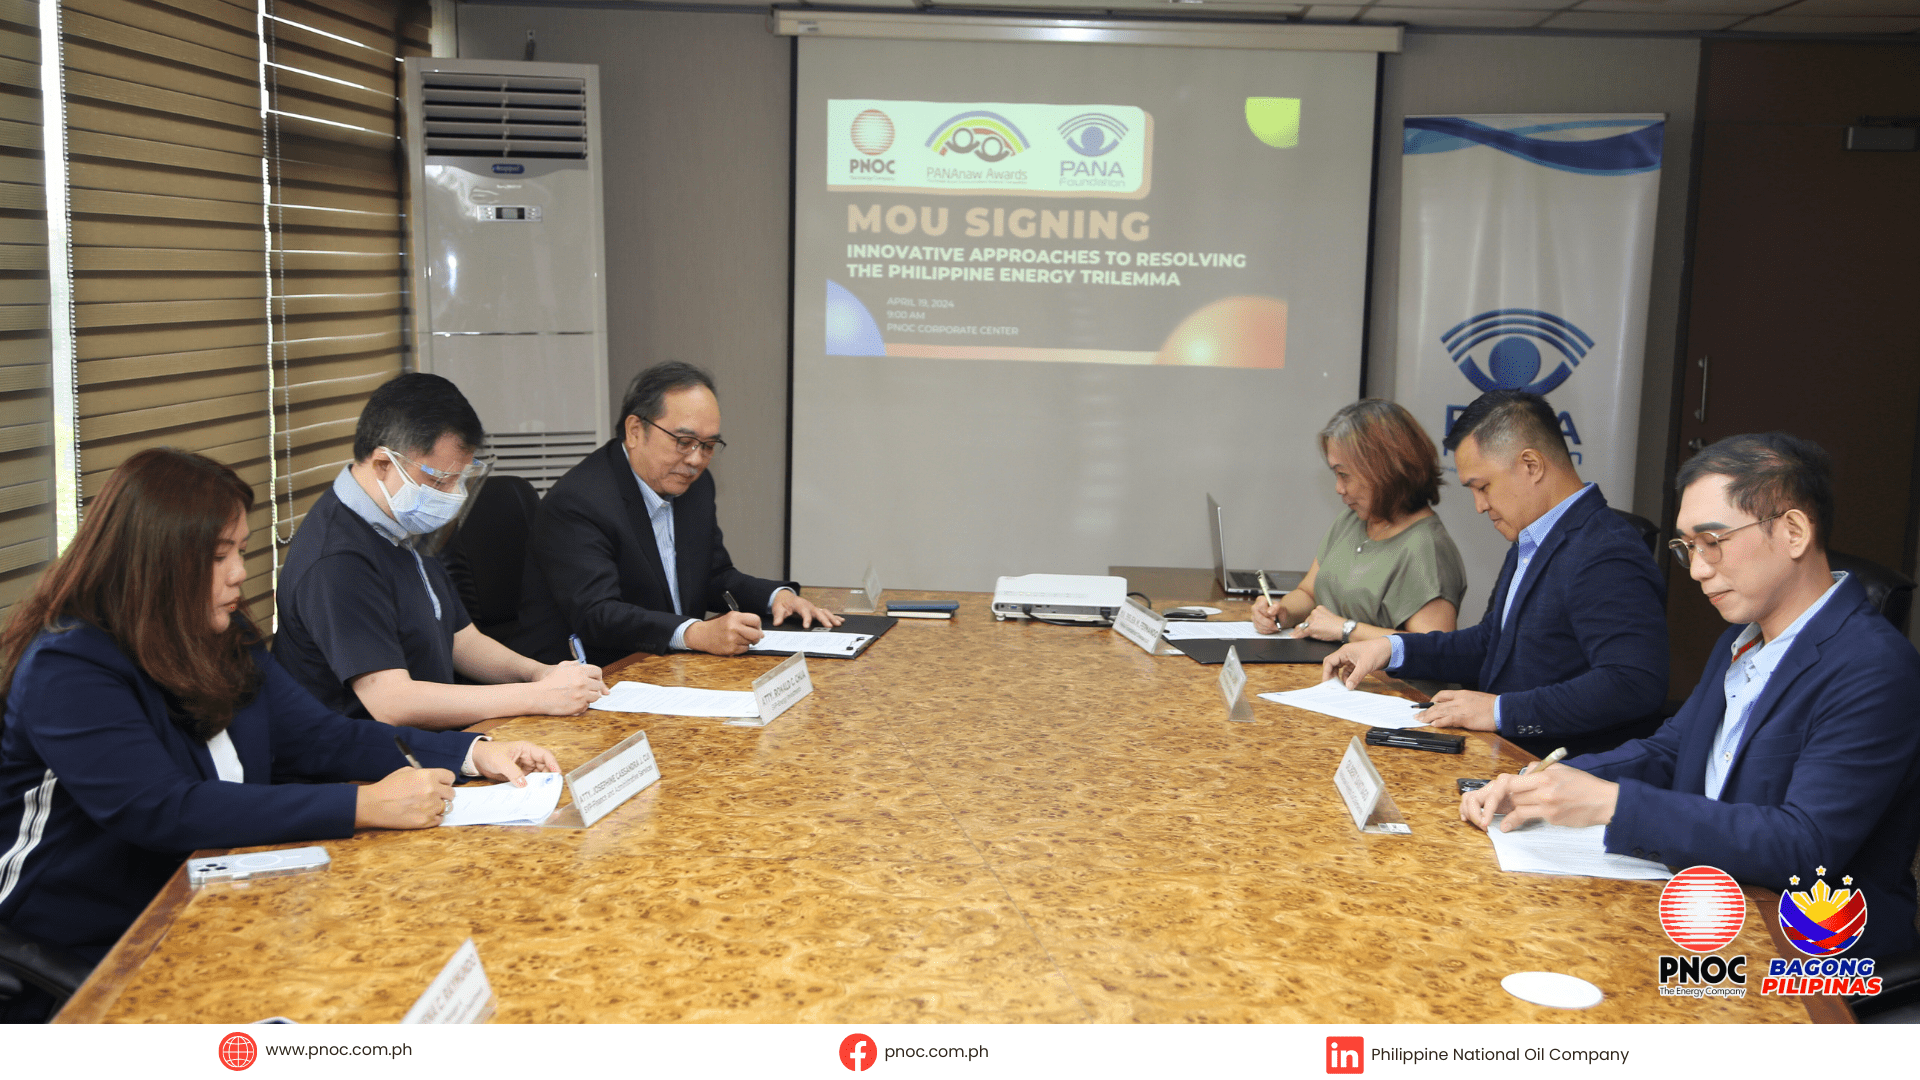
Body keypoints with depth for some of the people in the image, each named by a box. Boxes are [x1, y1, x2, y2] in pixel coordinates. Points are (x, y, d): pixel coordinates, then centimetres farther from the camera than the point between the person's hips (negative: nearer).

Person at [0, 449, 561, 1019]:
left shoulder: (223, 638, 7)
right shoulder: (65, 671, -18)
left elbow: (317, 736, 6)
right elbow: (163, 811, -30)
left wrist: (471, 753, -8)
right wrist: (364, 806, -33)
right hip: (86, 953, -7)